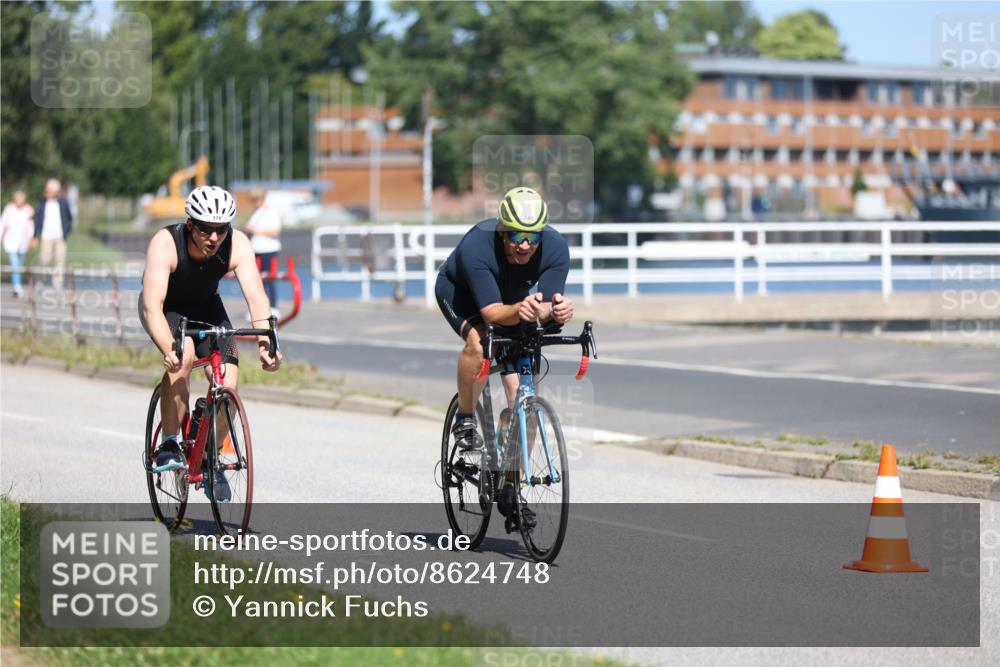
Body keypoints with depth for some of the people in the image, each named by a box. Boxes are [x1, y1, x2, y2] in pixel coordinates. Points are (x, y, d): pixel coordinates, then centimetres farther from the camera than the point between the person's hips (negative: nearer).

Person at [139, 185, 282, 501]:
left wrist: (265, 343, -53)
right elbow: (152, 305, -43)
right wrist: (169, 349, -59)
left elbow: (256, 298, -35)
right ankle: (169, 444, -17)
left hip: (206, 307, 3)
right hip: (166, 308, -3)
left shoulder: (237, 245, -27)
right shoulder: (165, 244, -34)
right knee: (183, 356, -34)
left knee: (227, 383, -15)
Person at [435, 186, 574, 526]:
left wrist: (557, 310, -56)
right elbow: (492, 312, -41)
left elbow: (548, 305, -32)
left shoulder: (555, 248, -30)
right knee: (480, 341, -37)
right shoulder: (477, 246, -39)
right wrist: (519, 311, -62)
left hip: (515, 301, 3)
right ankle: (465, 420, -11)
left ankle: (512, 489, 4)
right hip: (459, 292, -3)